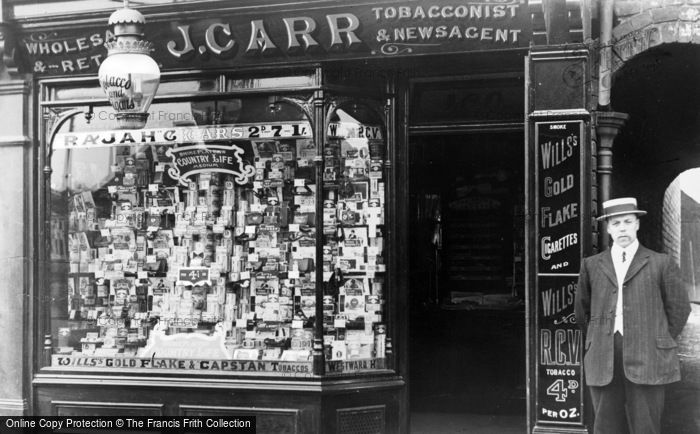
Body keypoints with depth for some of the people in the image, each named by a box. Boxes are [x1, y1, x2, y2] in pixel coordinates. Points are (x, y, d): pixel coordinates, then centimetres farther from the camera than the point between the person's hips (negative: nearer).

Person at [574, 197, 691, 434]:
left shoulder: (661, 263, 6)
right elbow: (582, 310, 22)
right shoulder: (592, 265, 13)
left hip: (646, 361, -2)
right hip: (603, 362, 2)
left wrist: (661, 345, 11)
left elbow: (679, 308, 11)